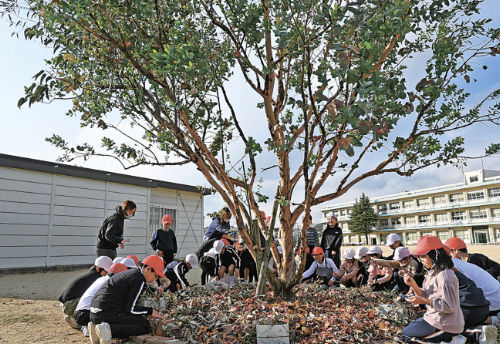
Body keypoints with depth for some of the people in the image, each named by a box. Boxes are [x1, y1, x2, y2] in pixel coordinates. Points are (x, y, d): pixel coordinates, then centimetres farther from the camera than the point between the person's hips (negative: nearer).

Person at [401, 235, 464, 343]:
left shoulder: (445, 275, -23)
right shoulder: (432, 273, 6)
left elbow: (449, 307, -25)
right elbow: (427, 296, 8)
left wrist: (423, 301, -26)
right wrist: (413, 285, -9)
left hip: (445, 325, -10)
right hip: (435, 317, 10)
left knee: (405, 334, 0)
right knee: (409, 327, 24)